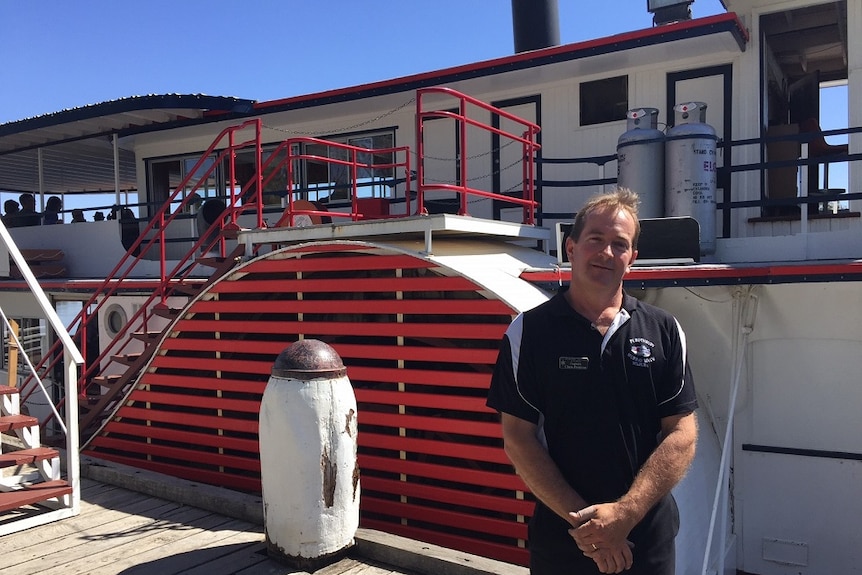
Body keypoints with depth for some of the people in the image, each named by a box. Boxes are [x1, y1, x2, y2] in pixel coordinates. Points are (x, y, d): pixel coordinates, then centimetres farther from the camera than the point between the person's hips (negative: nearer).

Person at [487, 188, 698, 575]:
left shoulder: (664, 332, -1)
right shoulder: (528, 332, -6)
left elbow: (682, 436, -5)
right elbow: (518, 439, -8)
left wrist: (624, 513, -16)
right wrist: (580, 520, -15)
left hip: (649, 539, 2)